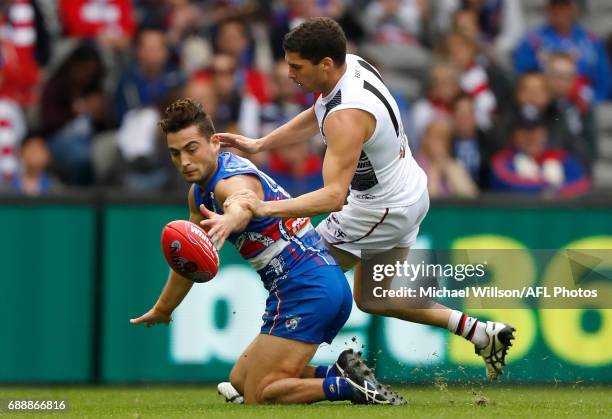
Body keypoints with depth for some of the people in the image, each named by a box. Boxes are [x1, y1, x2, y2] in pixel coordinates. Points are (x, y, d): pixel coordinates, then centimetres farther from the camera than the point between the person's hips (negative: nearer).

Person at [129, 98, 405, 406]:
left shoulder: (234, 181, -17)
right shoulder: (200, 190, 14)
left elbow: (242, 206, -46)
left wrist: (228, 221, -70)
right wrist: (162, 310, 41)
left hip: (305, 288, -10)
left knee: (257, 396, -11)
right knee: (239, 381, 16)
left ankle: (350, 387, -17)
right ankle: (341, 373, 3)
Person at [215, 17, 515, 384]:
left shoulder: (347, 116, -33)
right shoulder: (352, 64, -5)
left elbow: (334, 196, -42)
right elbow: (315, 118, 14)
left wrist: (267, 208, -49)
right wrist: (258, 145, 5)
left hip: (382, 212, -10)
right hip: (411, 193, 10)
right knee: (371, 299, 24)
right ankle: (480, 332, 21)